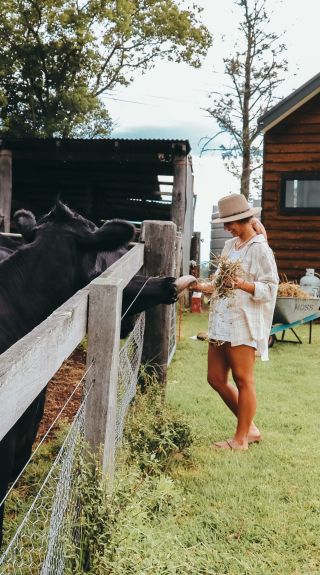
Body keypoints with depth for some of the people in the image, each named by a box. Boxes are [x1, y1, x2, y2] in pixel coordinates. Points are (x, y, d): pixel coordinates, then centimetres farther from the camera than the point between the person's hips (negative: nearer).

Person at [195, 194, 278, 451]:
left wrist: (243, 284, -27)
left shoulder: (260, 249, -7)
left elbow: (270, 288, -12)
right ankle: (249, 428, 25)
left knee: (243, 380, 1)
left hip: (244, 323, -9)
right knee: (216, 378, 10)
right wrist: (200, 286, 4)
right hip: (221, 321, 9)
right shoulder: (230, 246, 17)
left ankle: (240, 439, 14)